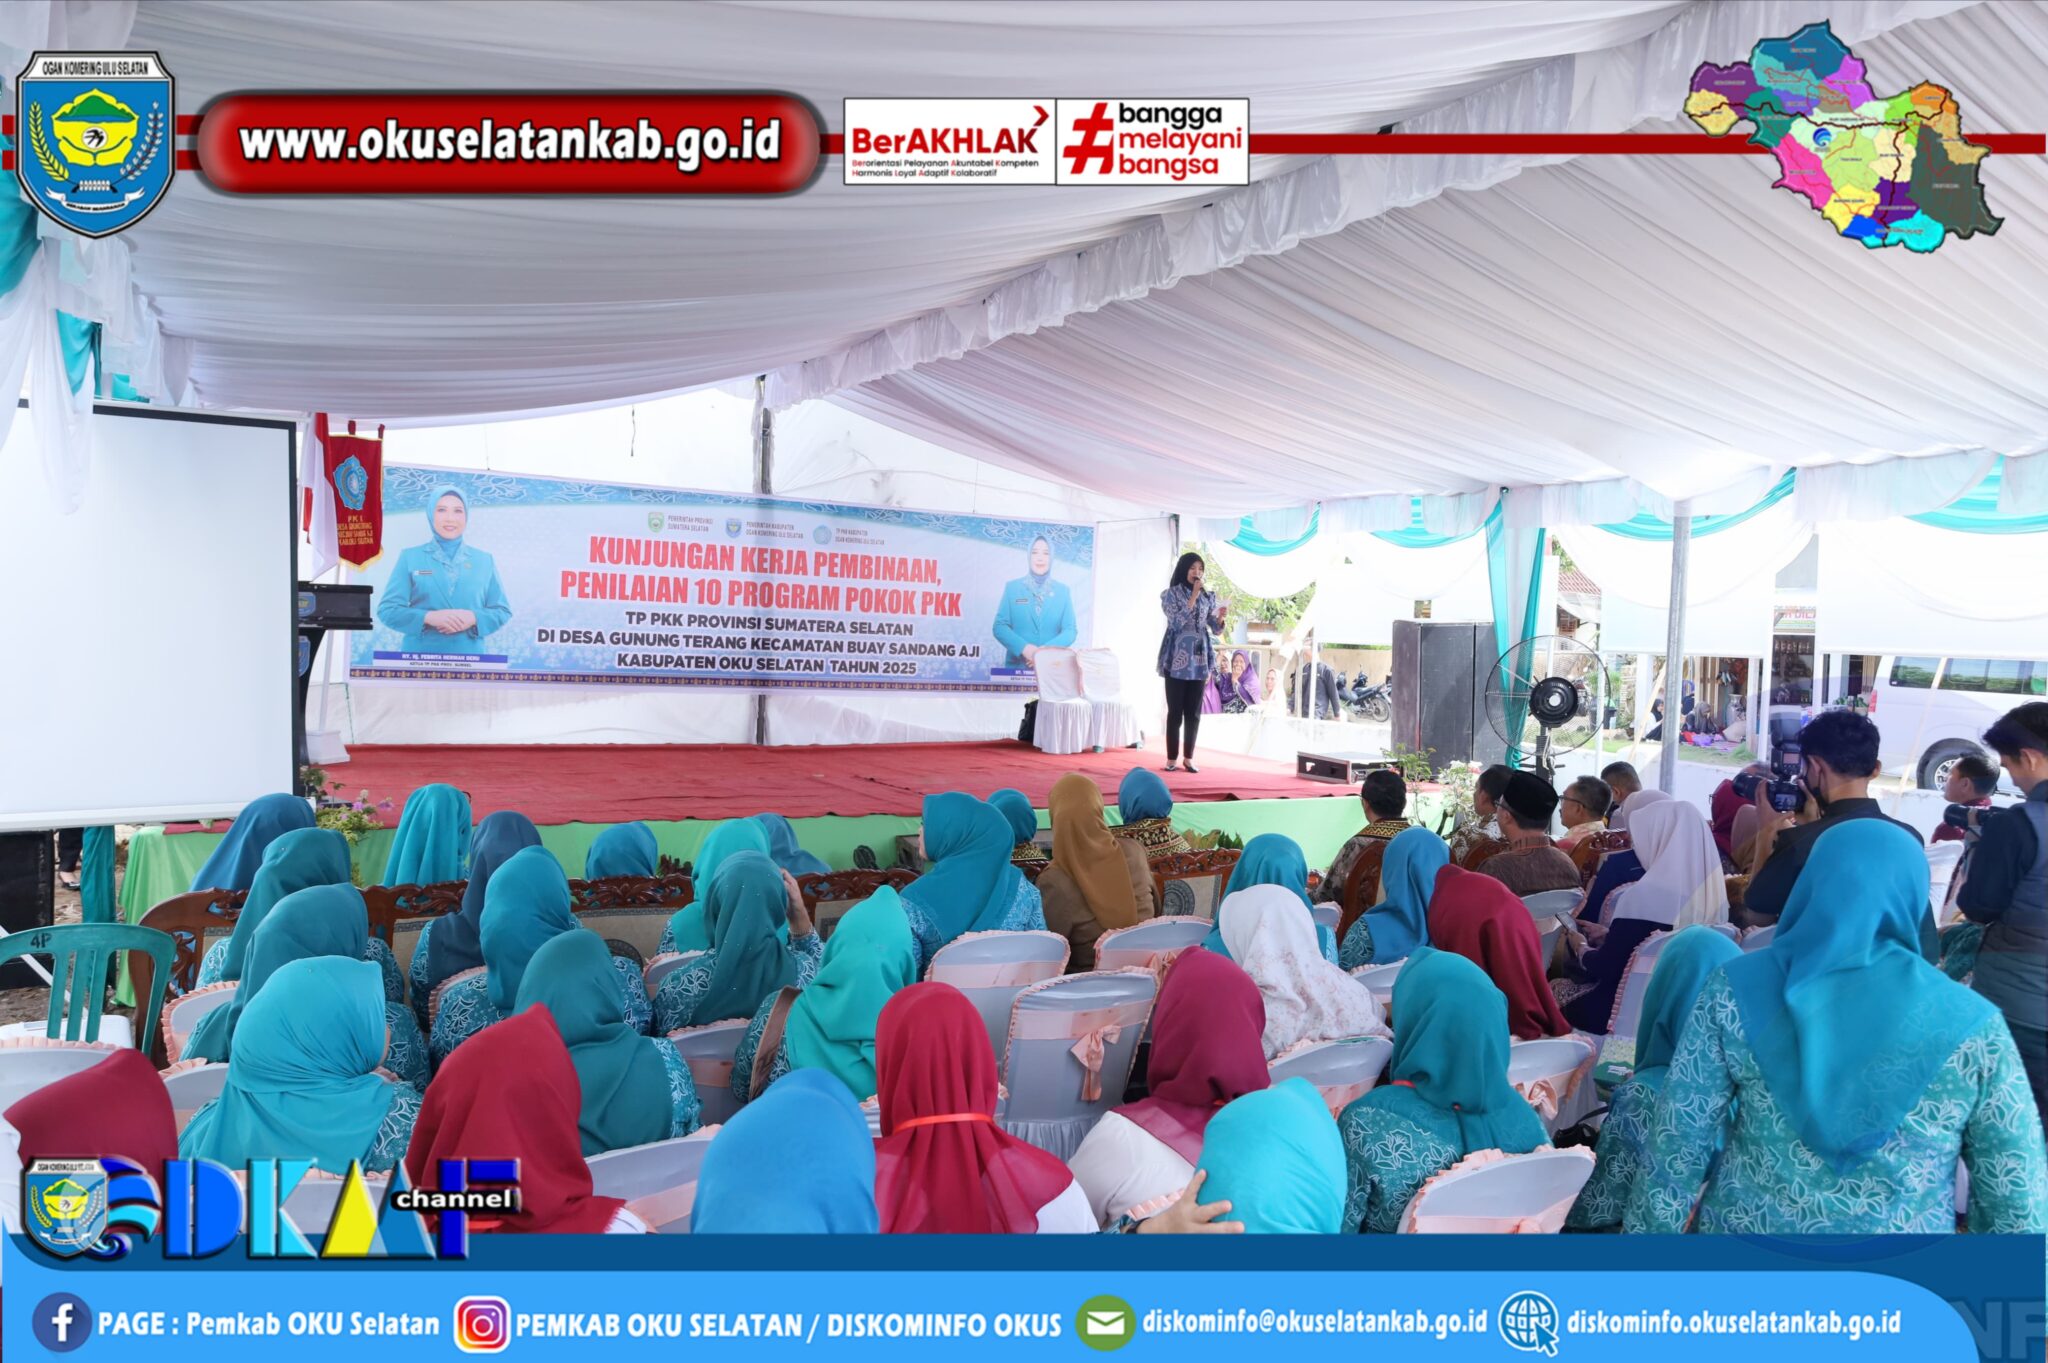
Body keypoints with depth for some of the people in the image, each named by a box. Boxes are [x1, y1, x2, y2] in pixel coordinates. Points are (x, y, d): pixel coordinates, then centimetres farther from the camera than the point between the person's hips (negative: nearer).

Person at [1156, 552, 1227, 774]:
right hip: (1177, 660, -4)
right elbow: (1177, 622, -15)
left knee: (1194, 712, 4)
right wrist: (1193, 596, -17)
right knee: (1175, 711, -2)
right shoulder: (1171, 594, -1)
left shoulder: (1208, 596, 11)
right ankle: (1172, 758, 4)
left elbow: (1216, 630, 8)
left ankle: (1189, 758, 12)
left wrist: (1220, 618, -15)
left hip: (1199, 659, 4)